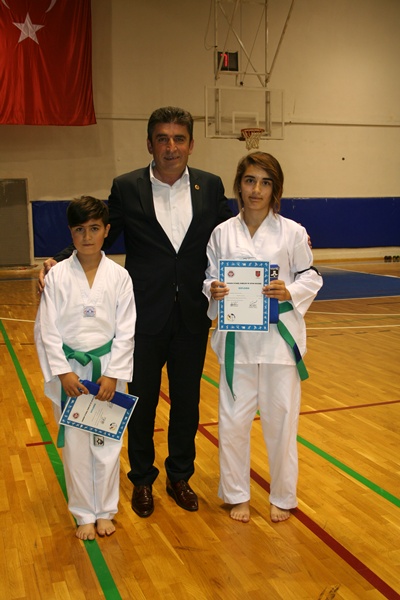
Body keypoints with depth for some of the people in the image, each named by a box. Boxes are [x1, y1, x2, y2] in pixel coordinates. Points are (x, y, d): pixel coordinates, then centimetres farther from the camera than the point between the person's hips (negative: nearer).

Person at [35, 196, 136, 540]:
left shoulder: (119, 276, -3)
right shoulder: (58, 276, -4)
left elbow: (126, 331, -3)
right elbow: (46, 329, -3)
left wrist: (113, 374, -10)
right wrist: (62, 371, -11)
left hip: (108, 369, 0)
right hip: (69, 369, 0)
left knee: (107, 443, 9)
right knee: (75, 444, 8)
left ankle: (105, 511, 29)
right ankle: (84, 514, 26)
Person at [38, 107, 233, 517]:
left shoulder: (210, 187, 1)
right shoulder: (127, 188, -4)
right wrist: (59, 262, -15)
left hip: (192, 317, 2)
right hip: (145, 317, -1)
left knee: (187, 402, 14)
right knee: (142, 402, 12)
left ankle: (179, 476, 34)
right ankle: (142, 480, 33)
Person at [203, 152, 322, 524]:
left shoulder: (292, 233, -3)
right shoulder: (222, 233, 0)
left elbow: (311, 279, 3)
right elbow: (210, 280, 7)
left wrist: (290, 292, -17)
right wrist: (213, 290, -15)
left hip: (278, 337, -1)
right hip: (237, 338, 1)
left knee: (280, 419, 8)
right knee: (233, 420, 7)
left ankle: (282, 497, 28)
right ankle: (237, 494, 28)